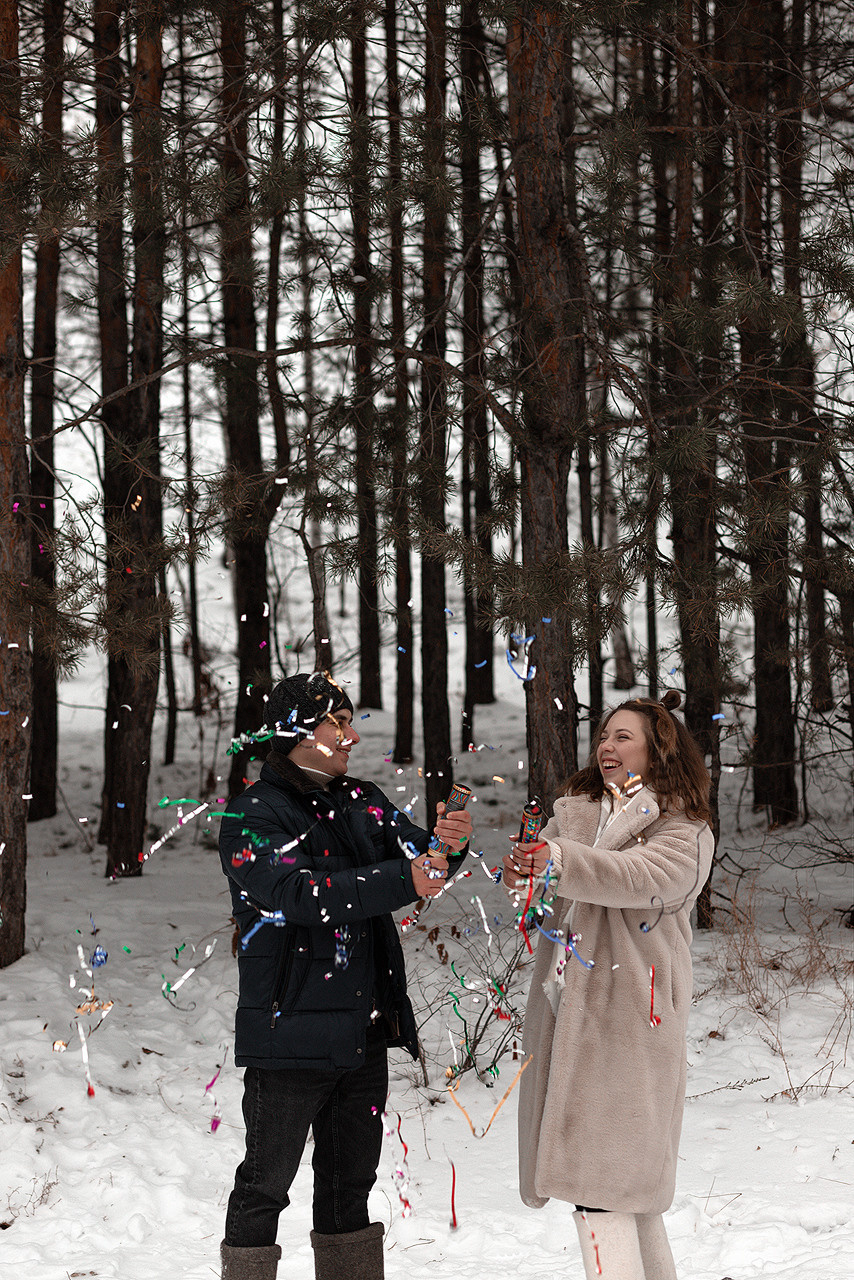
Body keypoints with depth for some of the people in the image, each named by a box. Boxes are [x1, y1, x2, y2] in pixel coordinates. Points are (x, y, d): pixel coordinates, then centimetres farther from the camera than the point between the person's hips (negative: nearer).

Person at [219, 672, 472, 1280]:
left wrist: (449, 843, -18)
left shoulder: (363, 802, 12)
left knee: (350, 1182, 16)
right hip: (291, 1035, -7)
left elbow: (420, 860, 6)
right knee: (265, 1183, -1)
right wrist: (404, 881, -30)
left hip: (365, 1034, 7)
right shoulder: (253, 816, -9)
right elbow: (302, 893, -24)